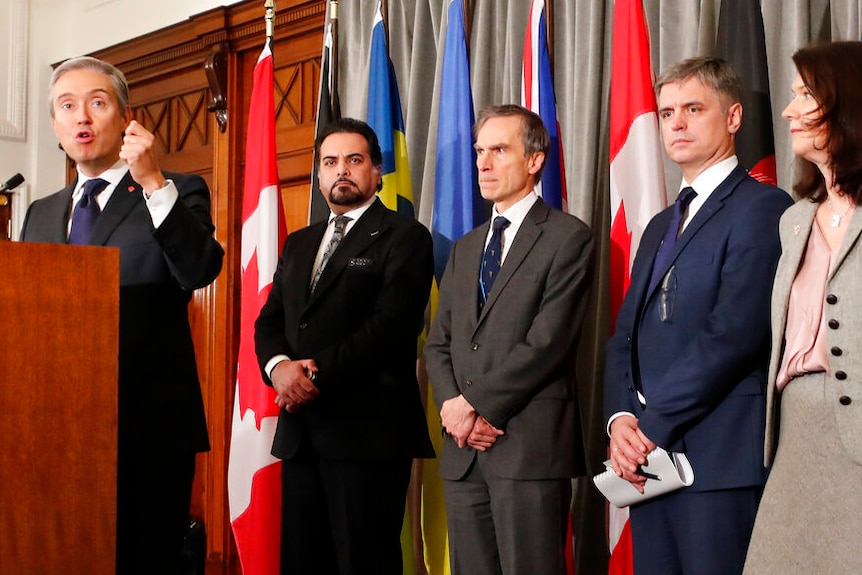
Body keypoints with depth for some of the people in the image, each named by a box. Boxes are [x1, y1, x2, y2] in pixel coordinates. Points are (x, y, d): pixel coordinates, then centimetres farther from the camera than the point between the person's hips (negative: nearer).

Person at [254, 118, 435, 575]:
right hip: (300, 430, 6)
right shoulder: (299, 244, 22)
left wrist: (320, 372, -17)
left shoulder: (405, 236, 0)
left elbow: (391, 322, -12)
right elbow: (269, 320, 14)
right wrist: (279, 366, -8)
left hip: (368, 430, -6)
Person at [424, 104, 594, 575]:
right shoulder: (465, 249, 22)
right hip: (463, 450, 6)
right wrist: (452, 406, -3)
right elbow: (438, 343, 17)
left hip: (530, 447, -6)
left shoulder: (568, 238, -1)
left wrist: (476, 404, -11)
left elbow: (548, 341, -11)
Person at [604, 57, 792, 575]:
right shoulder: (660, 226, 23)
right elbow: (625, 336, 17)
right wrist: (621, 418, -2)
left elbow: (733, 334, -15)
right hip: (647, 457, 8)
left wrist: (652, 425, -13)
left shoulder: (762, 208, -6)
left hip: (721, 461, -8)